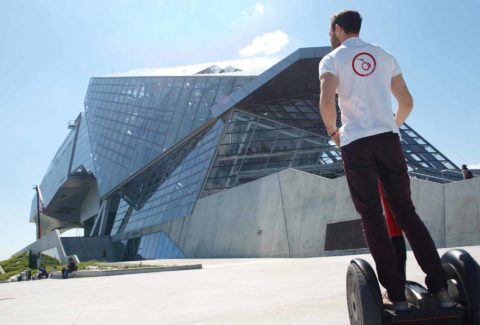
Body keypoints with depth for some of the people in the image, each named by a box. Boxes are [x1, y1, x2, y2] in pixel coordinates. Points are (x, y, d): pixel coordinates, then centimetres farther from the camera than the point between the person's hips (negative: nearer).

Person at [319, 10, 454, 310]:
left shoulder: (331, 59, 5)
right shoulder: (384, 55, 18)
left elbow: (327, 102, -13)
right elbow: (407, 103, 16)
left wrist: (332, 131, 3)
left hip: (354, 142, -3)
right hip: (388, 137, 4)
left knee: (372, 216, 1)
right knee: (406, 210, 8)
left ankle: (397, 294, 2)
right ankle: (440, 287, 5)